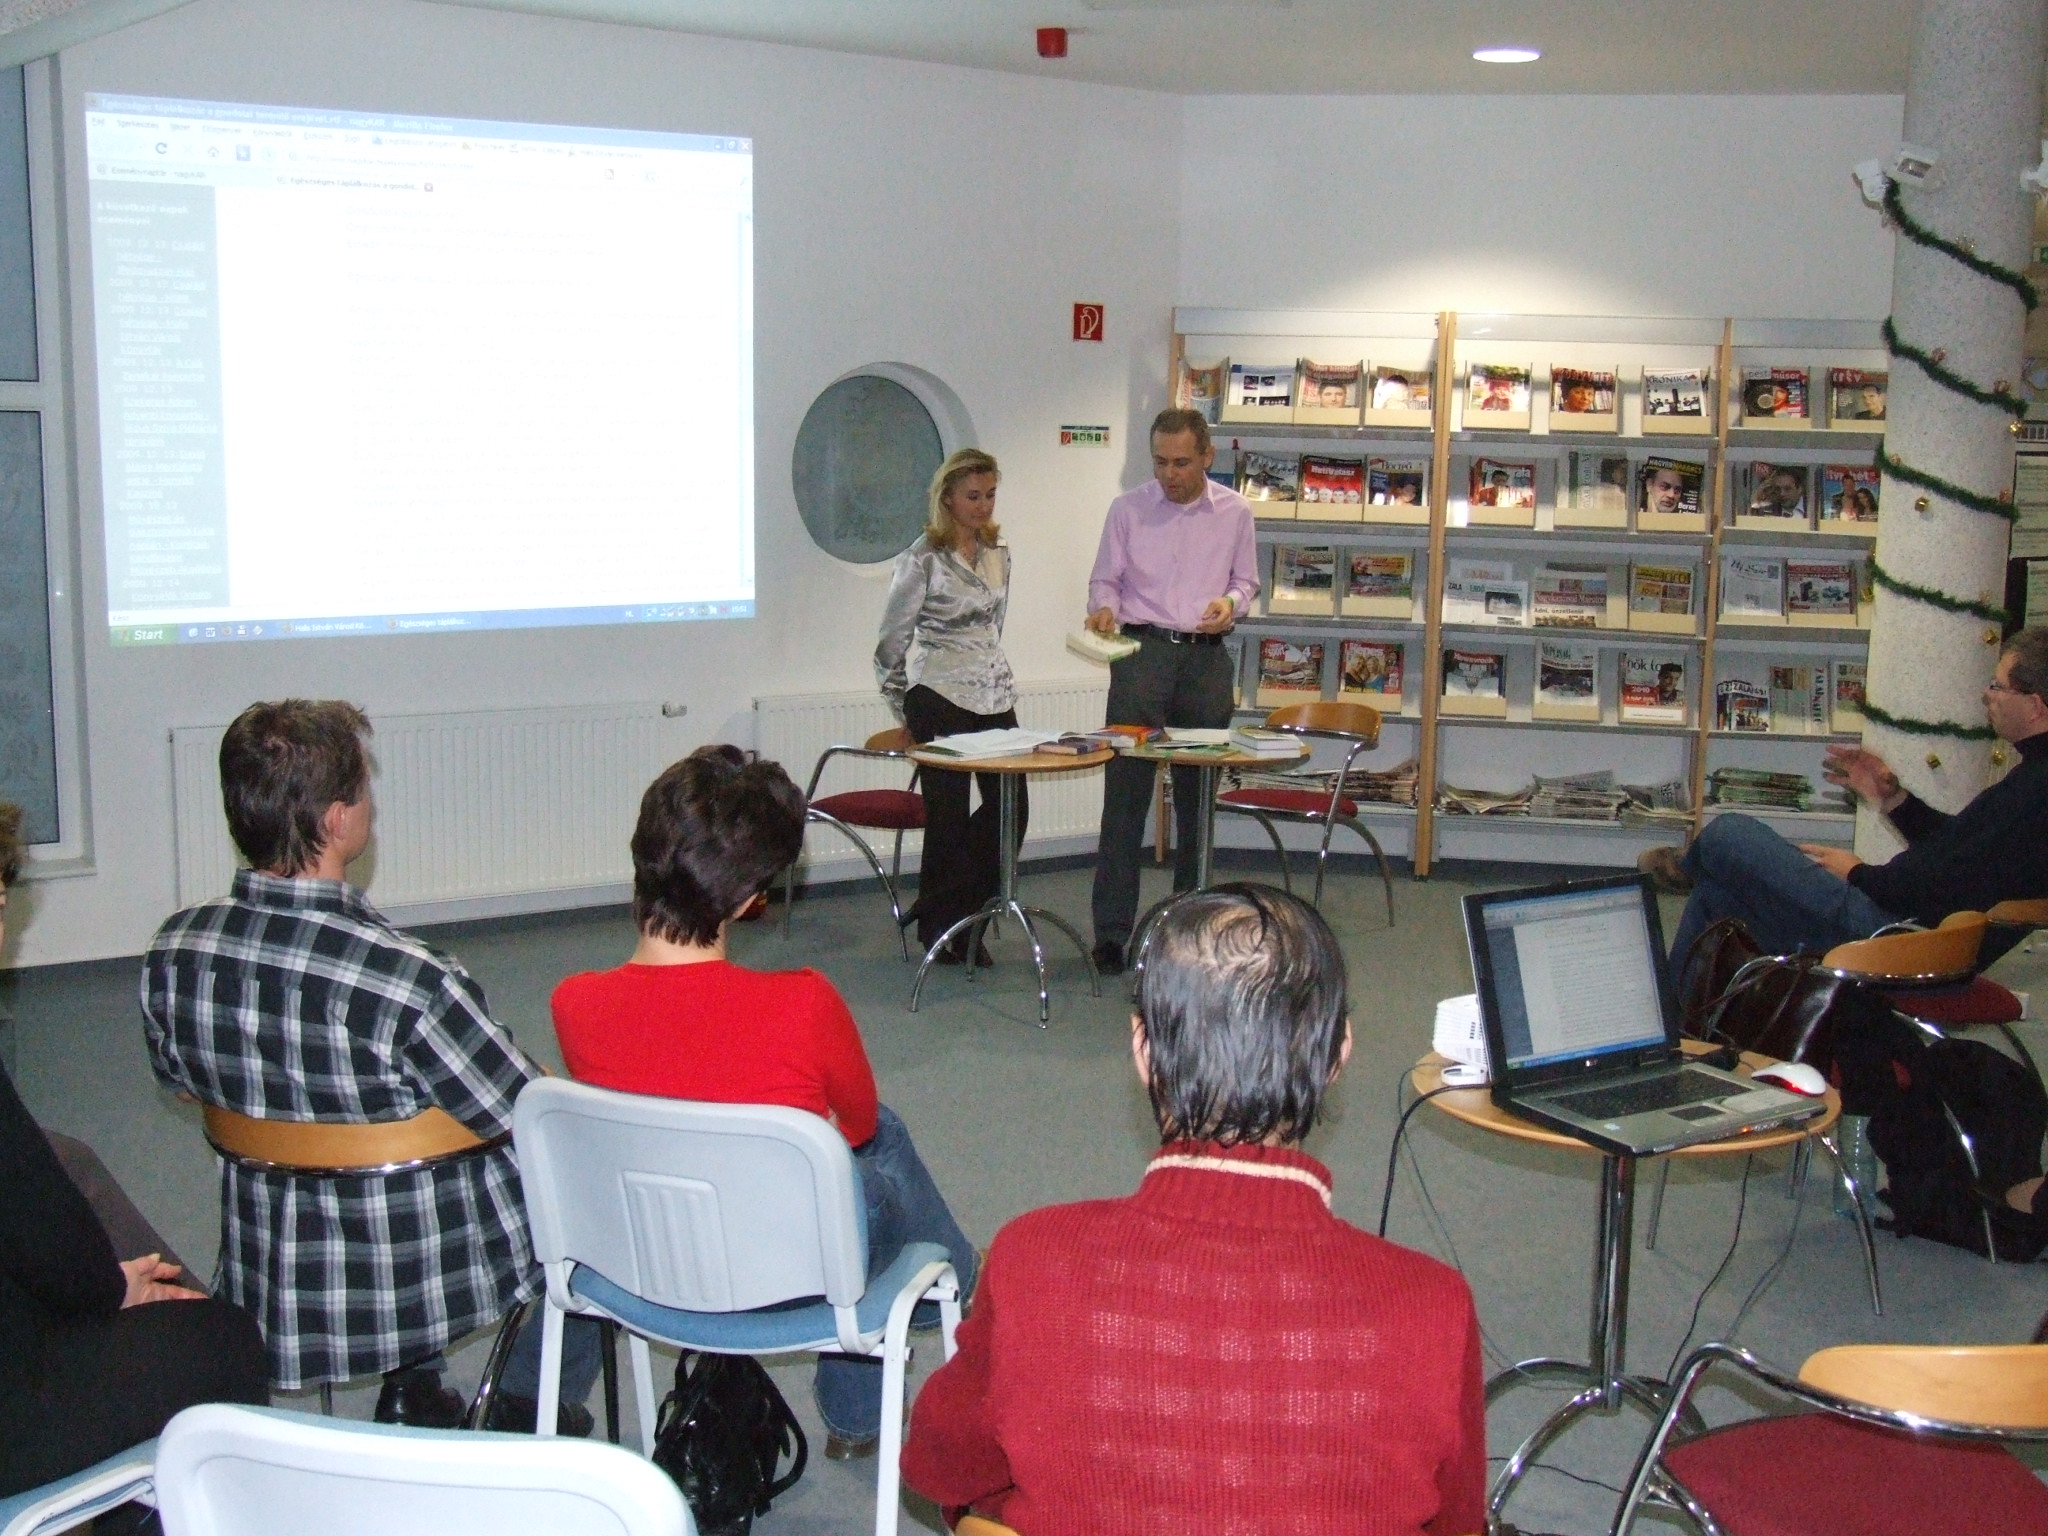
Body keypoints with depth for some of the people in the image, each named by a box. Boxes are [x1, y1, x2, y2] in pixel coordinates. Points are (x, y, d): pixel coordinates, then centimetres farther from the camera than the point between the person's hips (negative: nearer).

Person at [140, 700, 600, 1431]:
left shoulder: (172, 953, -14)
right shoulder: (406, 980, -32)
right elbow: (530, 1118, -19)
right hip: (420, 1290, -5)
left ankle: (411, 1392, 35)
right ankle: (530, 1407, 33)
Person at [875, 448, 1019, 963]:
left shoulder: (998, 552, 11)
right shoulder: (924, 559, -9)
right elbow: (892, 640, -3)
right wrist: (905, 711, 4)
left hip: (995, 695, 7)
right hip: (942, 700, -6)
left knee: (1011, 807, 3)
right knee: (950, 815, 1)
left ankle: (961, 909, 21)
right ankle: (940, 924, 17)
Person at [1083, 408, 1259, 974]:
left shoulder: (1234, 512, 7)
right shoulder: (1127, 509, 2)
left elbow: (1246, 580, 15)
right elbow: (1105, 579, 7)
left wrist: (1231, 602, -6)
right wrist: (1104, 608, -15)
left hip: (1206, 657, 2)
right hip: (1143, 651, -2)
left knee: (1198, 797, 9)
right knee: (1125, 795, -7)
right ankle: (1112, 933, -4)